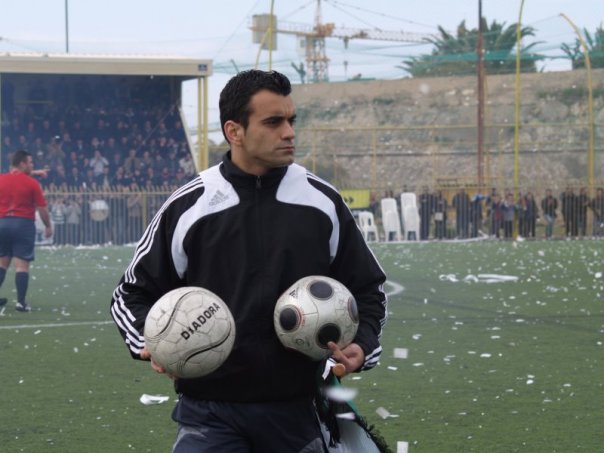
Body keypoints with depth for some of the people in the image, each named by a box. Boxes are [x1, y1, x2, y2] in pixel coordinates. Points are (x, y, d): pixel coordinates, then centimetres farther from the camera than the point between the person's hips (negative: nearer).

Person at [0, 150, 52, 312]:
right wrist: (48, 226, 7)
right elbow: (42, 208, -5)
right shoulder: (32, 183, -8)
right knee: (22, 264, -4)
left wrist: (33, 172, 33)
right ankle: (21, 302, -8)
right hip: (24, 224, -4)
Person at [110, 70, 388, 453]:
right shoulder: (188, 206, -3)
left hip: (297, 410, 2)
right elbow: (133, 294, 7)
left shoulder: (322, 202, 4)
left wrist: (362, 344, -6)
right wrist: (149, 342, -13)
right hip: (210, 413, -2)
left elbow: (366, 288, 13)